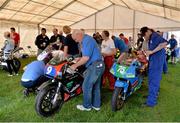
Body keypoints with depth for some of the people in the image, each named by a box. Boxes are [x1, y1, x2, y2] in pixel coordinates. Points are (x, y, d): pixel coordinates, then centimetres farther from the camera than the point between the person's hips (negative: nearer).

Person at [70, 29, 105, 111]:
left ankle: (87, 106, 16)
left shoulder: (87, 40, -16)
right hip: (98, 65, 11)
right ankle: (96, 105, 28)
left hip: (94, 66, -11)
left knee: (86, 86, 1)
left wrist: (76, 65, -13)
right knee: (96, 86, 17)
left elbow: (86, 58, -22)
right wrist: (79, 59, 13)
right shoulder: (86, 40, 17)